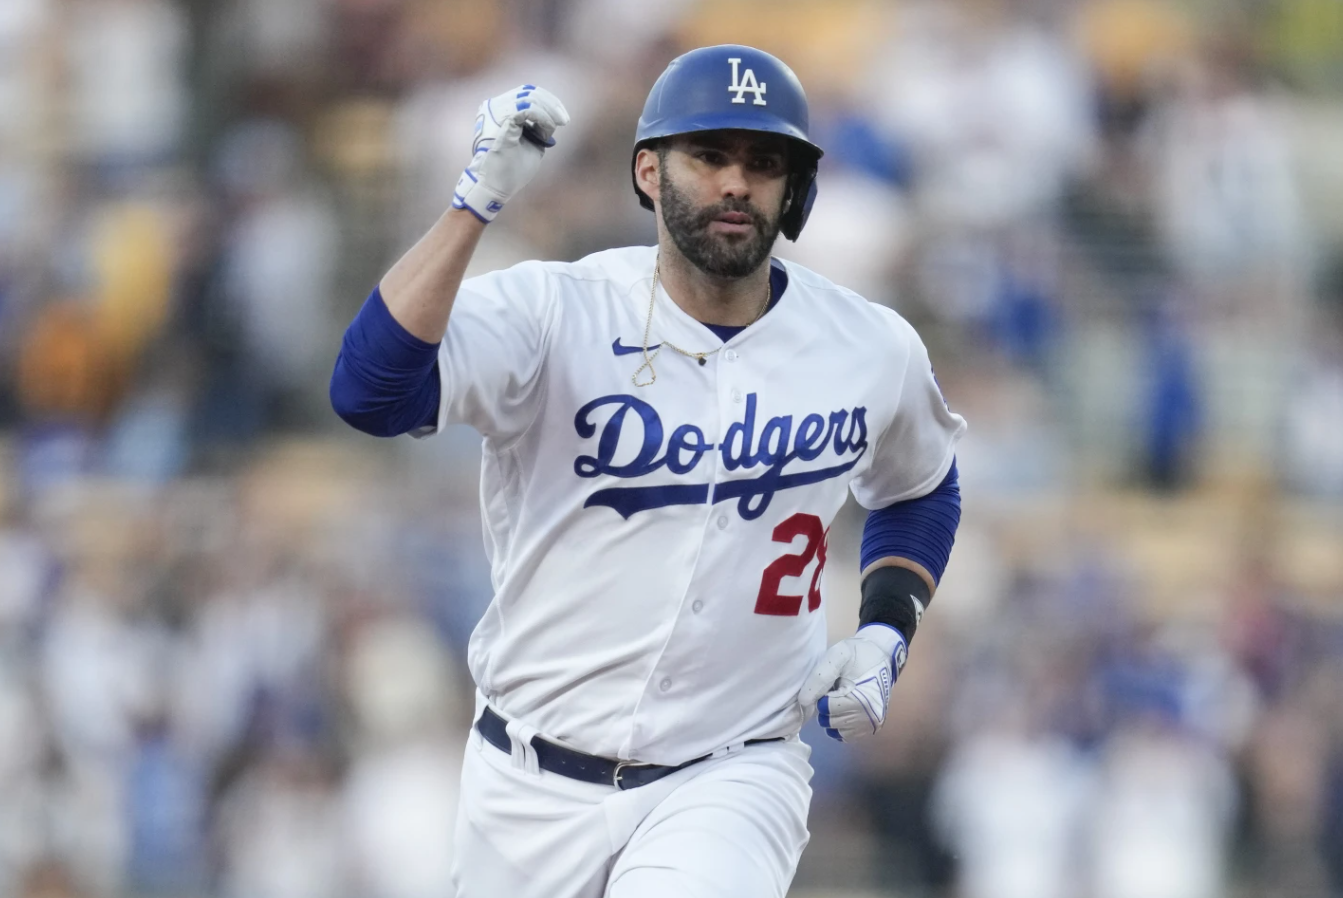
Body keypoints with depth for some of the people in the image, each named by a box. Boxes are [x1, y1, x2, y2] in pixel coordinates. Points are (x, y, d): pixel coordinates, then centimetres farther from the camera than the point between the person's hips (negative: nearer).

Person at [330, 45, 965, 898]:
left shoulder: (874, 350, -1)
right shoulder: (554, 311, -11)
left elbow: (922, 490, 21)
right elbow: (369, 391, -28)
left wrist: (886, 635, 4)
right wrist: (477, 201, -32)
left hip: (731, 776, -1)